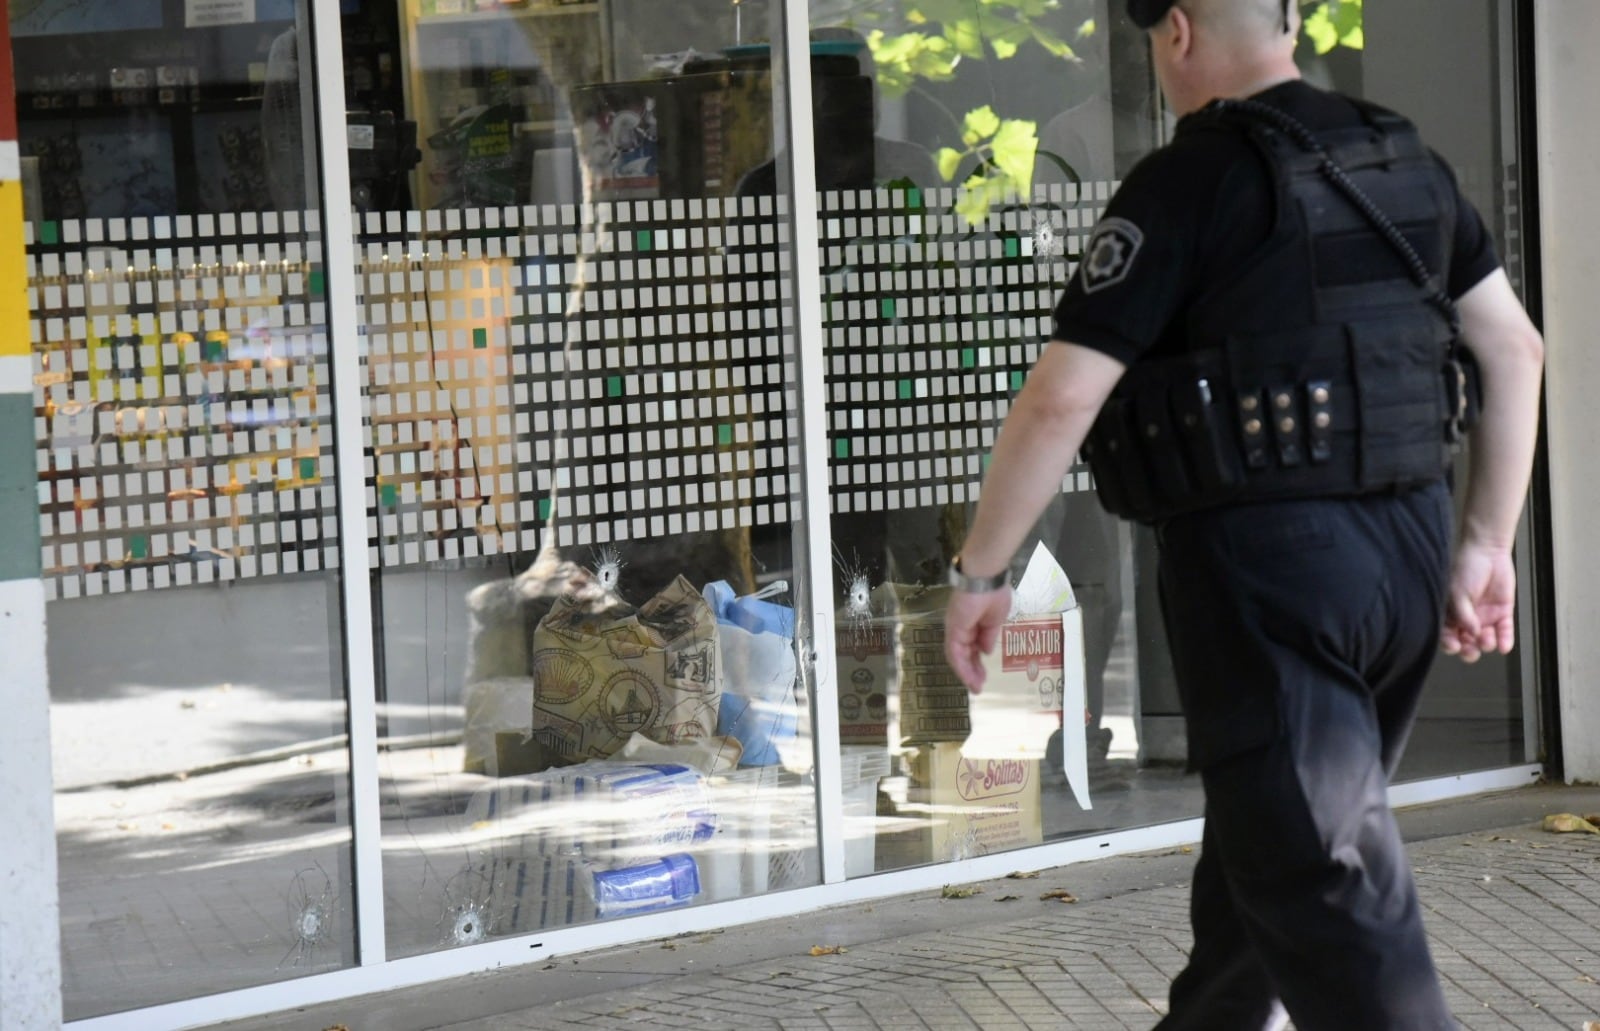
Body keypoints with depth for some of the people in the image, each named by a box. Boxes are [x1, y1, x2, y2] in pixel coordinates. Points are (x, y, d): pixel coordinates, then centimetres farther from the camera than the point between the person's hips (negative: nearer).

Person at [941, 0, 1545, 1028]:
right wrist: (1487, 546, 15)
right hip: (1408, 554, 8)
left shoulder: (1188, 184, -11)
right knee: (1266, 841, 24)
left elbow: (1059, 401, -14)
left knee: (1322, 895, -5)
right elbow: (1516, 350, 11)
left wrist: (980, 574, -4)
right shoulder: (1407, 162, 10)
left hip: (1265, 559, -8)